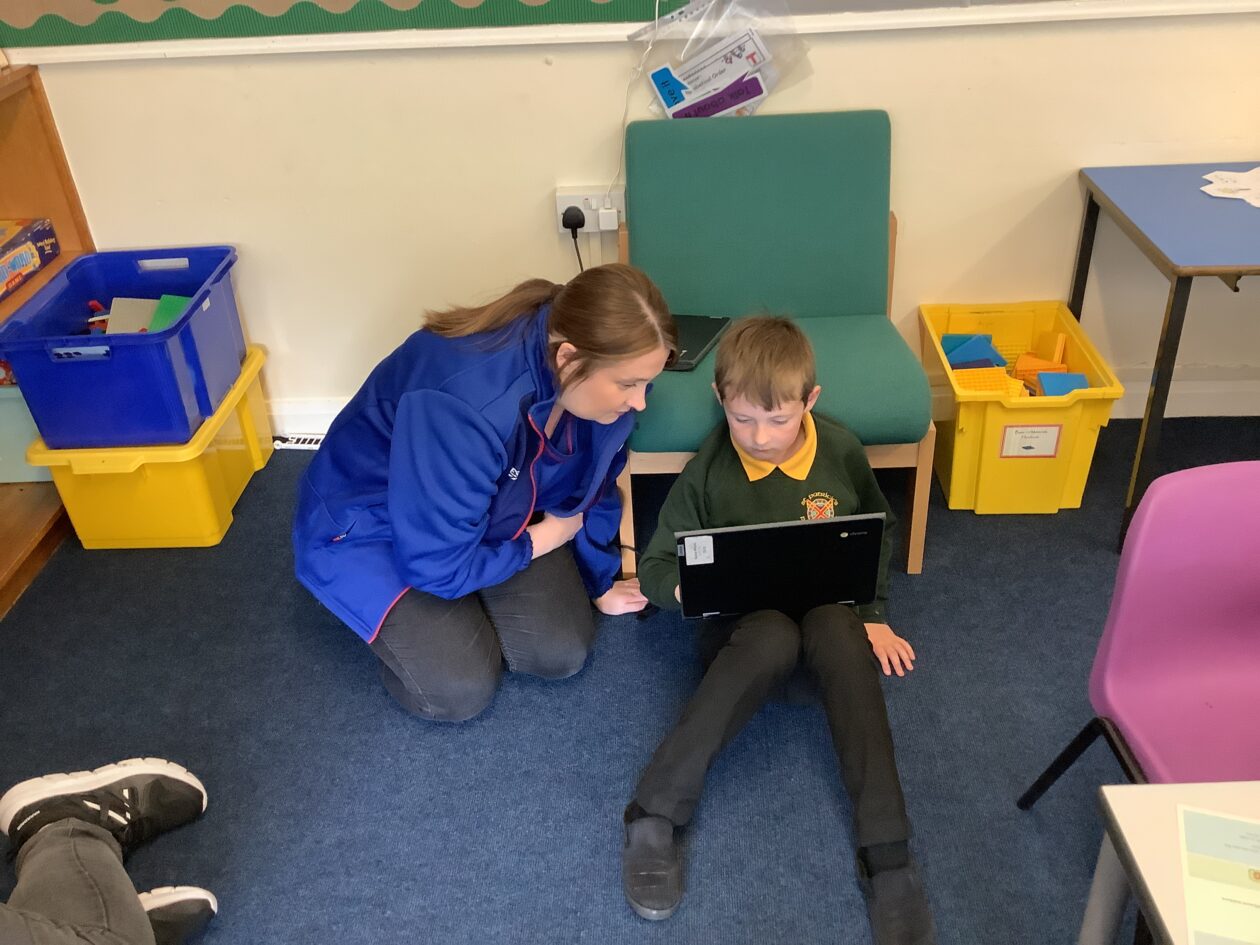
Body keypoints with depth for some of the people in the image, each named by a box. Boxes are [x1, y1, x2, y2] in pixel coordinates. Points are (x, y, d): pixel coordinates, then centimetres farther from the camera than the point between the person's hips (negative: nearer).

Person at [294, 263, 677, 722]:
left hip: (492, 512, 6)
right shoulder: (462, 405, -41)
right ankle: (391, 616, 11)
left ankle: (467, 613, 18)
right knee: (461, 690, -18)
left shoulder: (596, 380, -18)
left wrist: (600, 581, 15)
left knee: (562, 653, -9)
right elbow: (440, 565, -31)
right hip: (371, 526, -5)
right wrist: (544, 538, -16)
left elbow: (590, 489, 3)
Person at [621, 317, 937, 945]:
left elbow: (880, 529, 14)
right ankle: (654, 816, -34)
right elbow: (653, 568, -3)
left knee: (840, 635, -36)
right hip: (741, 618, -2)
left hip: (828, 604, 2)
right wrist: (689, 586, -26)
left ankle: (888, 859, -38)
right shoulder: (708, 471, -9)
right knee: (774, 638, -39)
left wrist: (874, 615, 3)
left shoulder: (840, 451, -4)